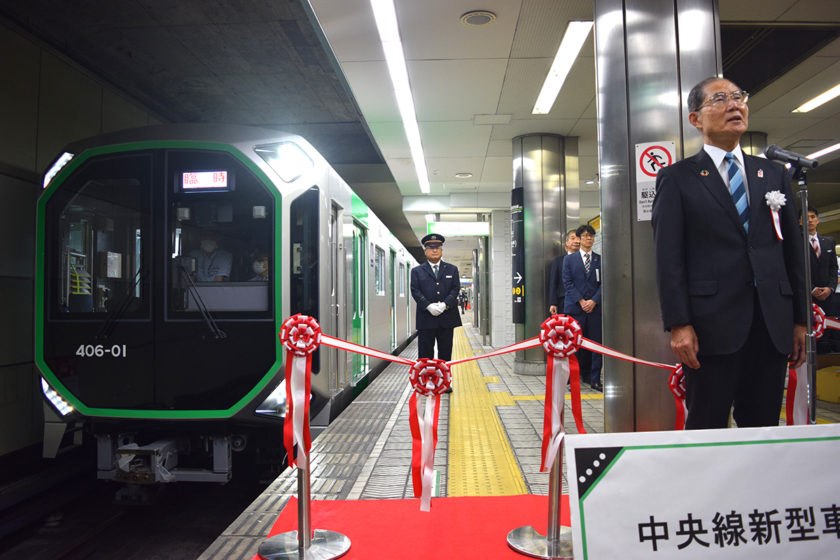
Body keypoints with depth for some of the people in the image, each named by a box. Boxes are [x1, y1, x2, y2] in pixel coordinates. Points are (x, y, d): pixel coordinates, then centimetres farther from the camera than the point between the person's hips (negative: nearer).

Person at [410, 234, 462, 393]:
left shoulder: (452, 269, 13)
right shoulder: (417, 271, 9)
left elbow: (456, 289, 4)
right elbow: (415, 291, -1)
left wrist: (444, 305, -12)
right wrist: (428, 306, -14)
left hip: (447, 317, 1)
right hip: (426, 319, -1)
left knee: (445, 353, 6)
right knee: (425, 353, 2)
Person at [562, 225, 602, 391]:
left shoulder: (600, 259, 11)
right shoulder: (569, 259, 9)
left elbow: (603, 283, 6)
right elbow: (567, 282, 1)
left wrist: (593, 301, -9)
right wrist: (581, 301, -9)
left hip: (595, 307, 1)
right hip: (575, 307, -1)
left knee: (596, 344, 0)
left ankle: (595, 379, 7)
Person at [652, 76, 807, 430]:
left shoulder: (774, 175, 17)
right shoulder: (677, 178, 3)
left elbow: (793, 251, 16)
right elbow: (669, 257, -5)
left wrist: (799, 319, 11)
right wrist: (678, 324, -13)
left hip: (772, 325, 4)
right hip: (712, 325, -4)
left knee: (764, 427, 10)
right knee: (707, 429, 2)